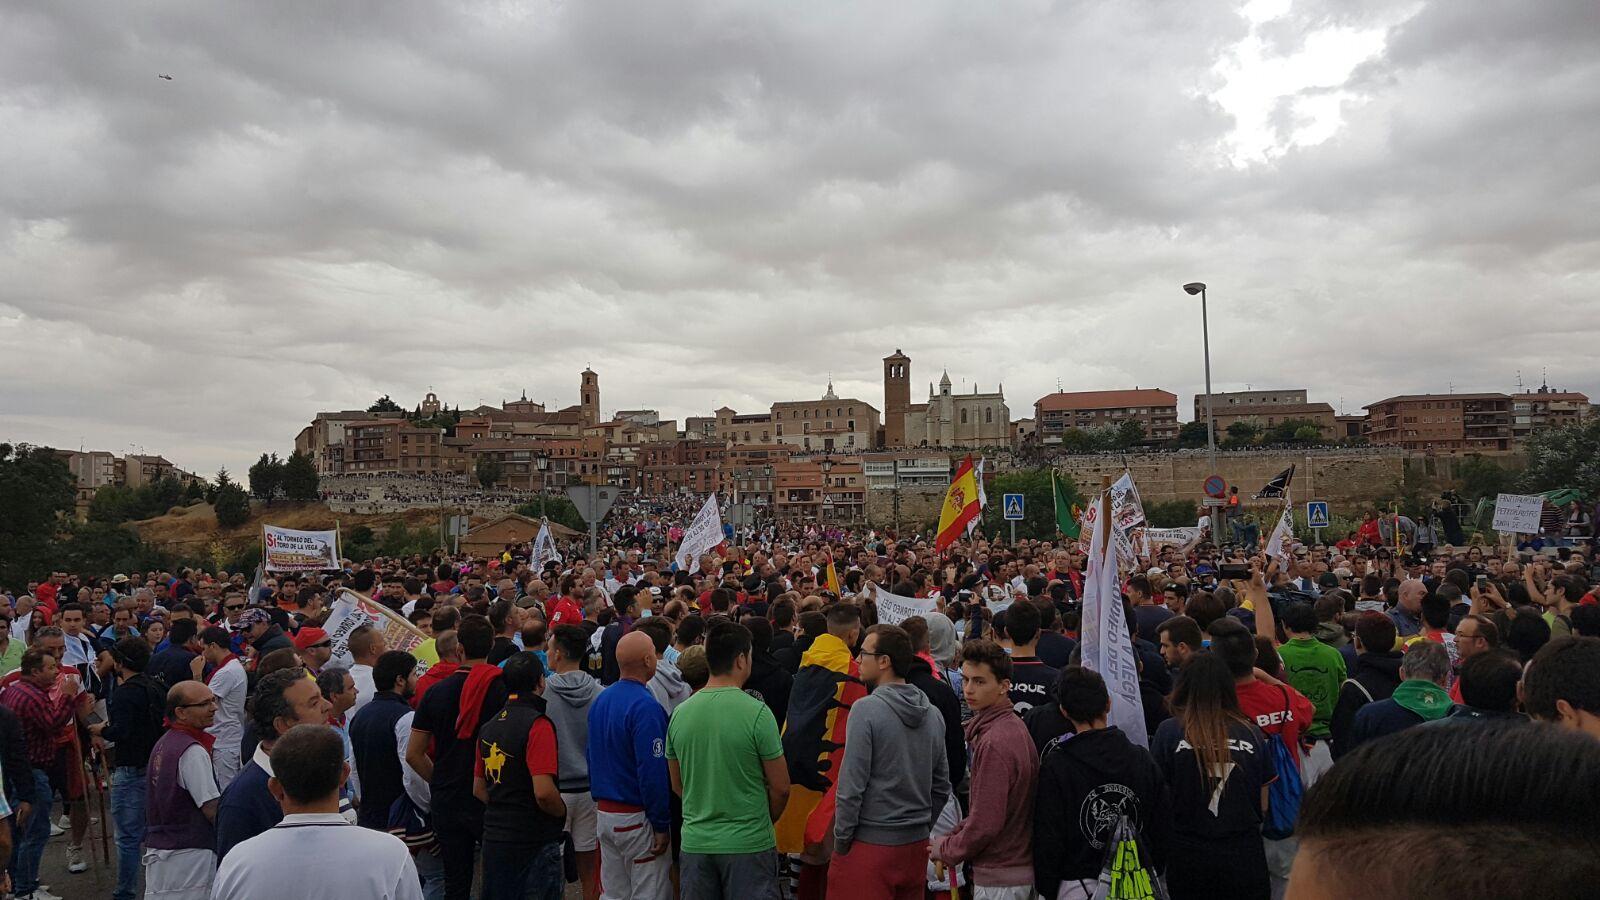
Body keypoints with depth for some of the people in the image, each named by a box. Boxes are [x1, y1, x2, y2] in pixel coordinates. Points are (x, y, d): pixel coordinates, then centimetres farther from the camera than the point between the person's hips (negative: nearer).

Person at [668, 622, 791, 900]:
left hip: (695, 843, 4)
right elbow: (780, 788, -10)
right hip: (749, 844, -4)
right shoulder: (757, 712, -15)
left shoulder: (680, 713, -1)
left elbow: (677, 785, 9)